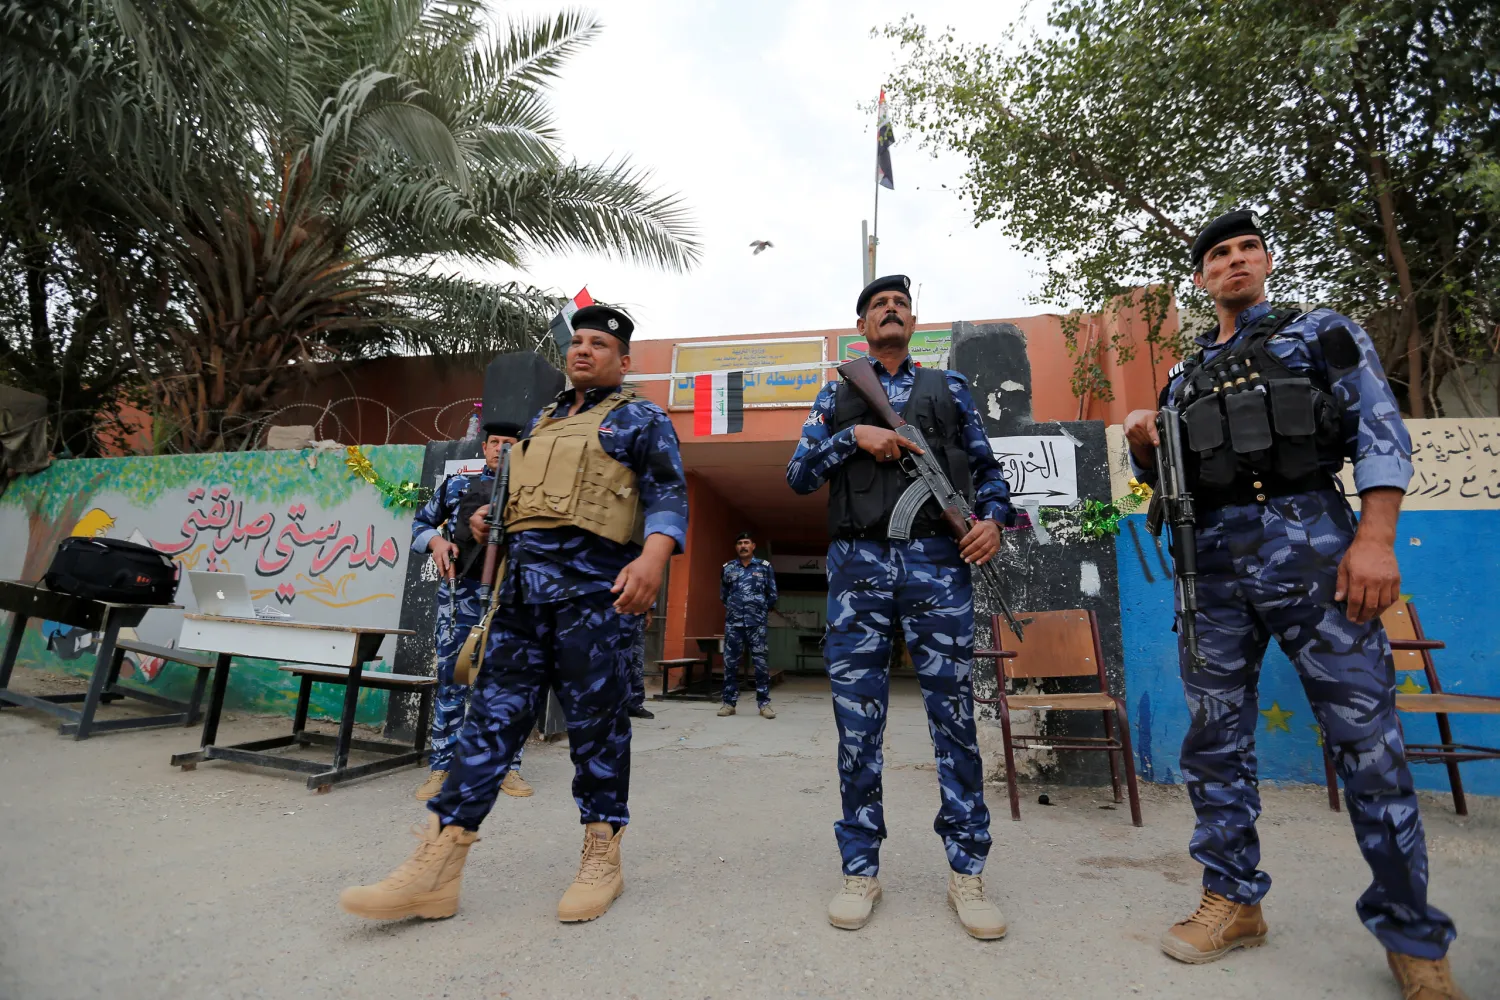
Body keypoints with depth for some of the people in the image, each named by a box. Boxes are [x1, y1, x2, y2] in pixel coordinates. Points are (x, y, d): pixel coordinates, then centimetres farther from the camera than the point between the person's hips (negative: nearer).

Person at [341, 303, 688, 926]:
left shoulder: (640, 419, 6)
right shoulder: (541, 423, 26)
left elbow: (668, 493, -7)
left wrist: (653, 554, -25)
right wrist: (490, 514, 11)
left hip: (593, 586, -6)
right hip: (522, 587, 7)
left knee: (595, 721, 0)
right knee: (492, 713, 5)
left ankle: (602, 859, 17)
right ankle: (436, 869, 11)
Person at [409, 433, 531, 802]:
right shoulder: (457, 485, 13)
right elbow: (420, 524, 18)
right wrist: (435, 540, -3)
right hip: (460, 594, 1)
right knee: (451, 679, 3)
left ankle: (508, 767, 14)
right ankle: (441, 767, 14)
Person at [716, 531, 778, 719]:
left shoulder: (765, 567, 3)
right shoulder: (727, 568, 7)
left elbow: (772, 595, 10)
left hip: (757, 624, -1)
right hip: (733, 623, 2)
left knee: (760, 663, -1)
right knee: (730, 663, 3)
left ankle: (764, 703, 6)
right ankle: (729, 702, 12)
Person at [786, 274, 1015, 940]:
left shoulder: (948, 387, 19)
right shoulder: (837, 397, 19)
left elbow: (987, 467, 18)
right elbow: (798, 474, 9)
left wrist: (993, 519, -1)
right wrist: (854, 436, -6)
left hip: (937, 563, 0)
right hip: (858, 566, 1)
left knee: (954, 716, 2)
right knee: (857, 721, 2)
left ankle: (966, 872, 16)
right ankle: (861, 870, 16)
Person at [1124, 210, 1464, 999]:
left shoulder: (1321, 333, 11)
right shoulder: (1186, 376, 20)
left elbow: (1380, 430, -1)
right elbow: (1167, 476, 19)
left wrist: (1375, 537, -14)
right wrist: (1142, 445, -3)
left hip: (1308, 542, -3)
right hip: (1213, 562, 4)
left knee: (1365, 735, -1)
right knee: (1215, 738, 5)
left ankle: (1412, 936, 15)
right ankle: (1233, 899, 18)